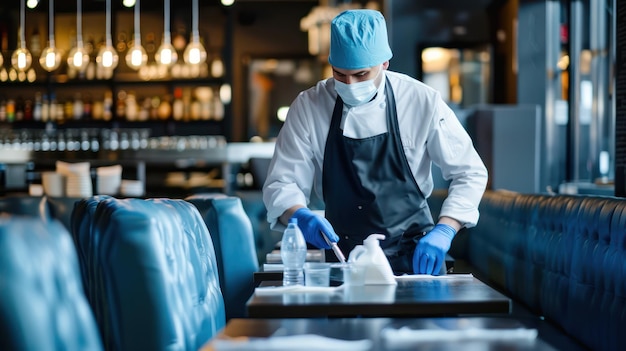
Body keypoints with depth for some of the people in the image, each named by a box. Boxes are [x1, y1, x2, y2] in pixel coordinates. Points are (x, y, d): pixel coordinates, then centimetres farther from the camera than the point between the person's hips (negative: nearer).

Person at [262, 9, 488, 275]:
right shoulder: (309, 106, -3)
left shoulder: (422, 101, -5)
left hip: (413, 256, -1)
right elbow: (281, 183, -1)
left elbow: (470, 173, 0)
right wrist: (300, 217, -23)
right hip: (341, 255, 1)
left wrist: (443, 232, -15)